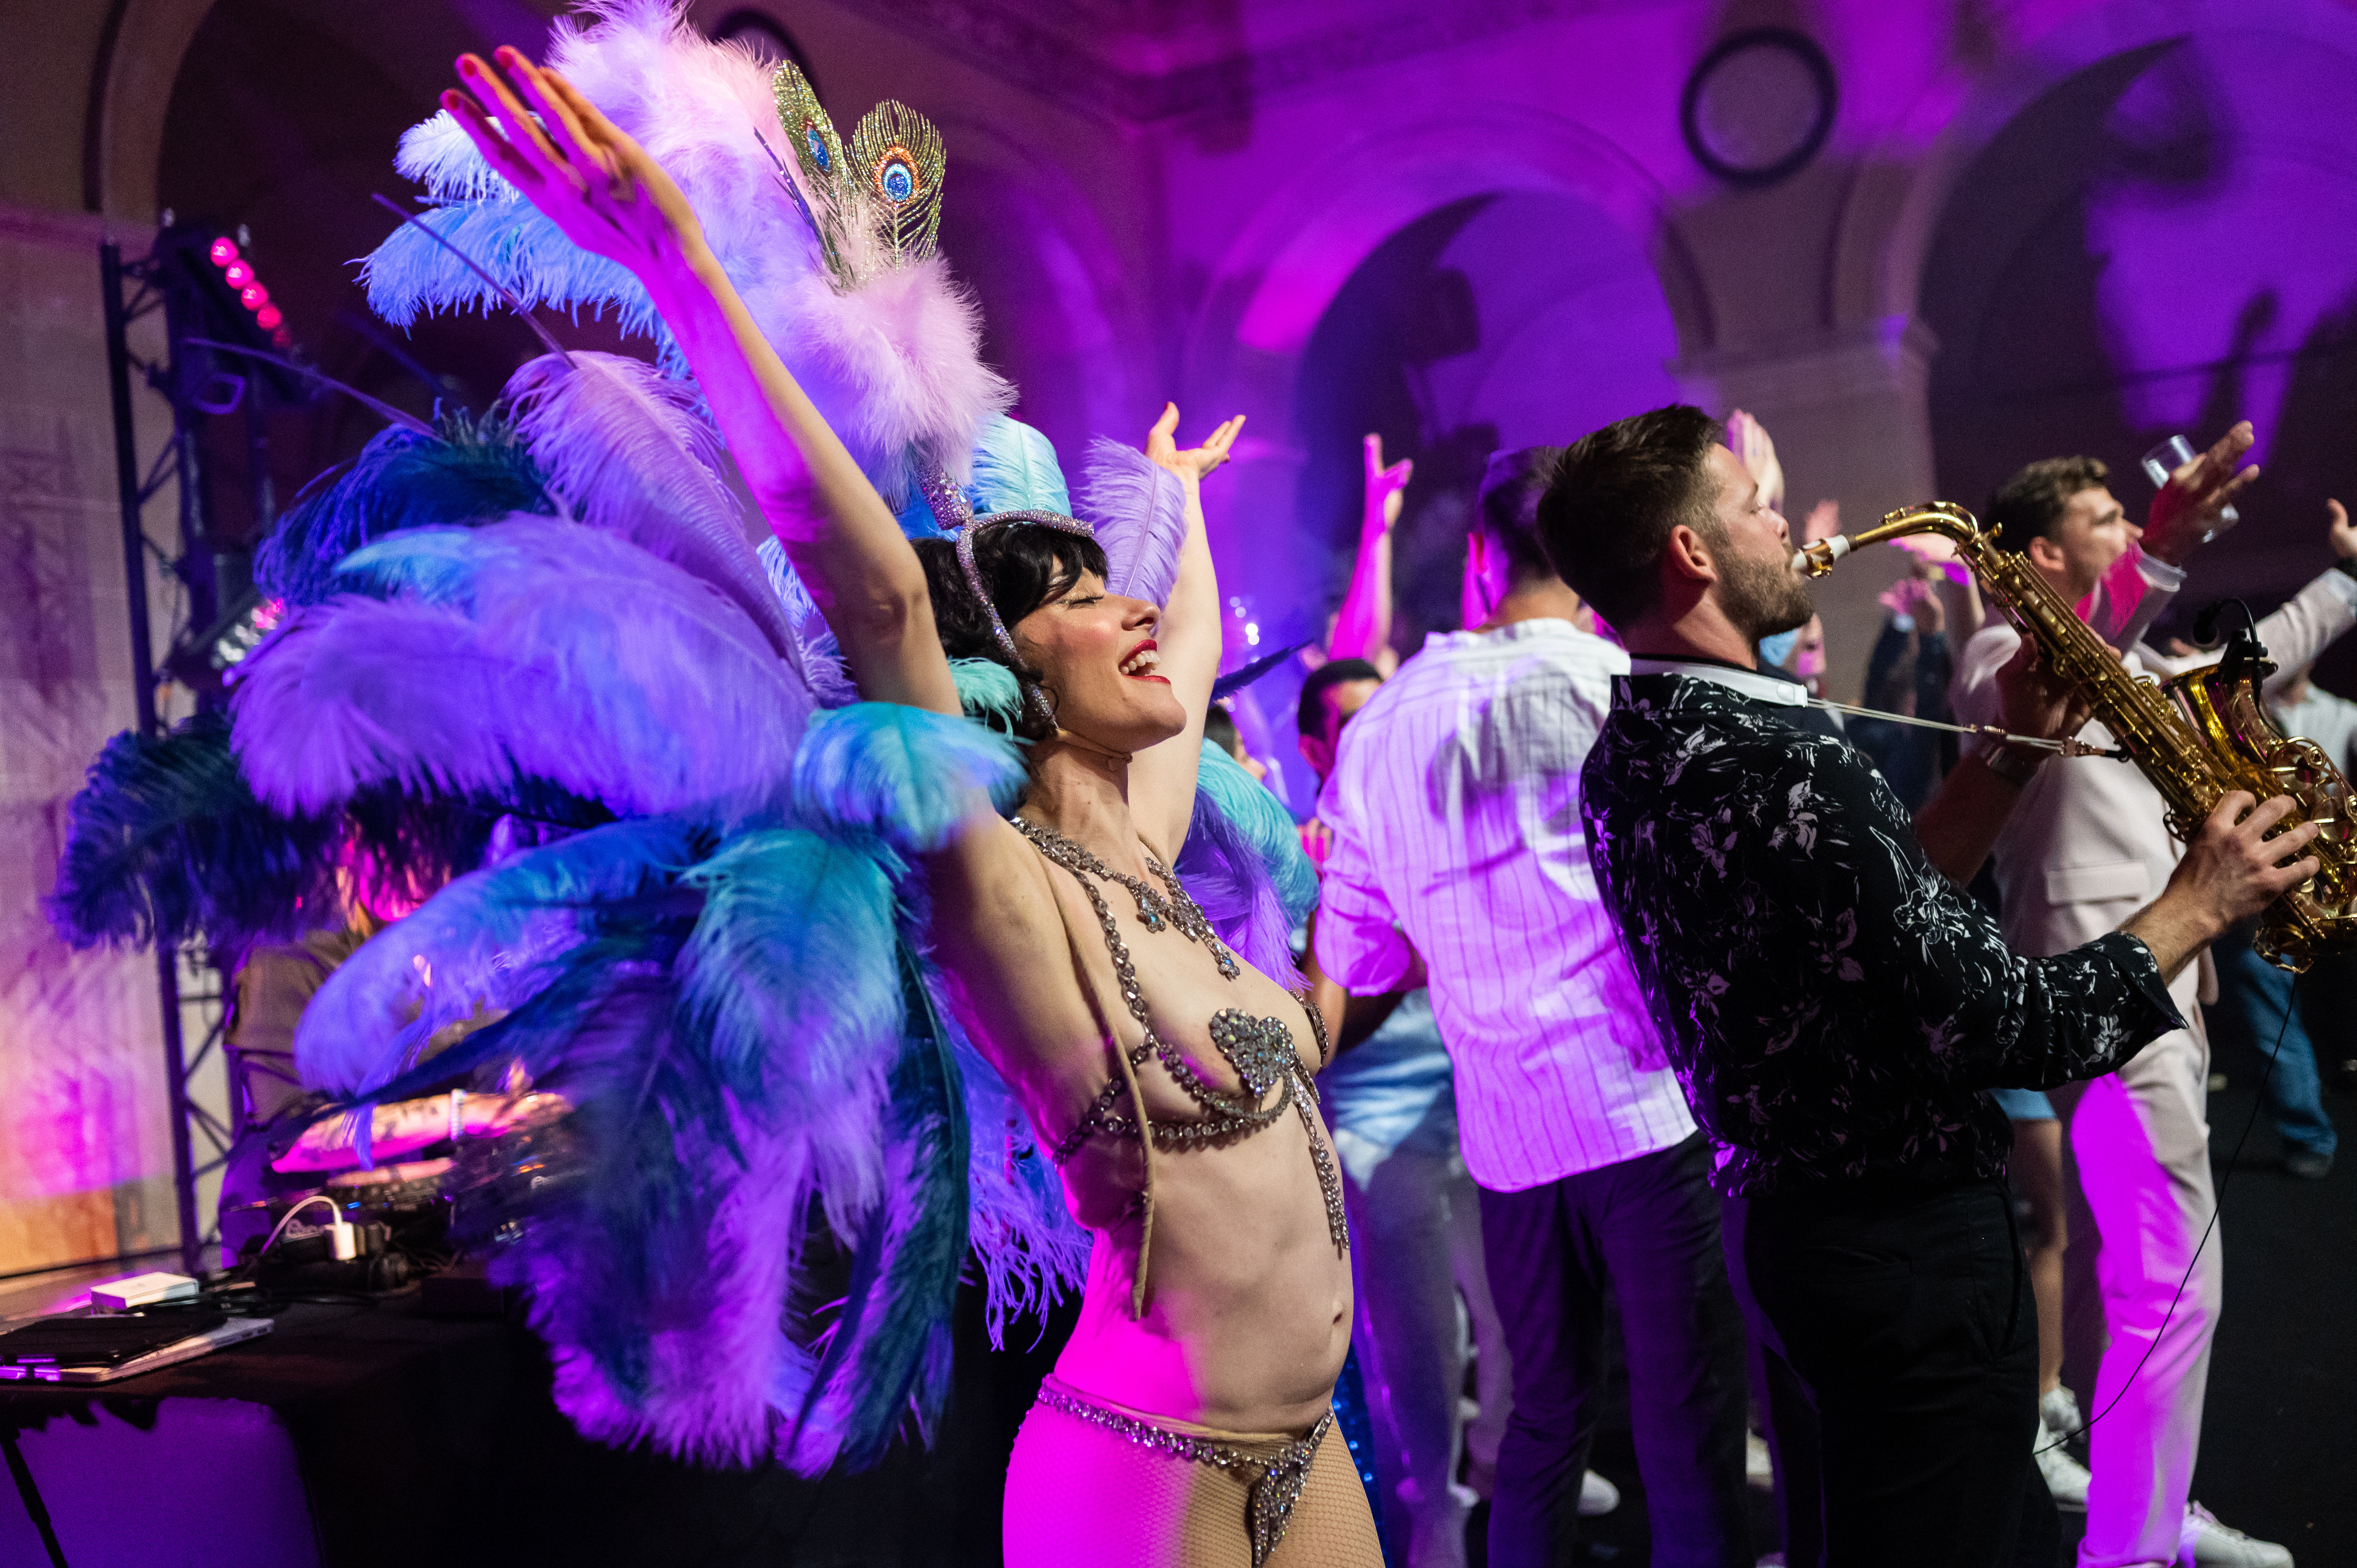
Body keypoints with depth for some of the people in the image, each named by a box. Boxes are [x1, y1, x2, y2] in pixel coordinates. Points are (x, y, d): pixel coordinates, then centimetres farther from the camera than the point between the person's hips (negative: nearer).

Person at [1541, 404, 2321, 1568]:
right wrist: (2196, 906, -8)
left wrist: (2012, 749, 7)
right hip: (1910, 1245, -9)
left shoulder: (1632, 757, 3)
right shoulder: (1771, 770, -28)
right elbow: (2017, 1032, -23)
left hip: (1785, 1211, 9)